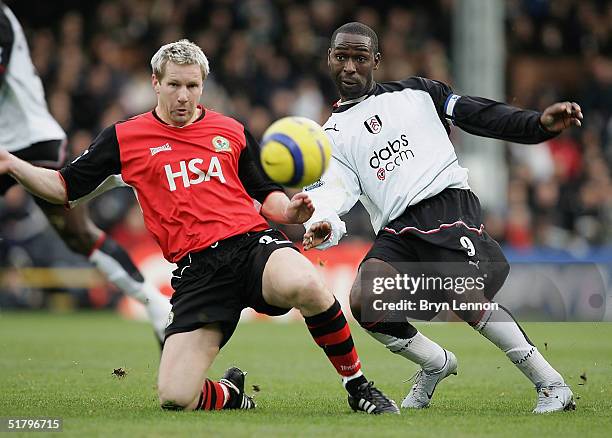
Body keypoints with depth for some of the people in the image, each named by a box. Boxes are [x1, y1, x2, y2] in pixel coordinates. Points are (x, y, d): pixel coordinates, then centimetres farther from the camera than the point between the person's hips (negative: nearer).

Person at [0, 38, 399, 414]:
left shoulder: (232, 132, 16)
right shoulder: (124, 138, 12)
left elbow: (267, 197, 20)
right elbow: (64, 188, 17)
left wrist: (289, 209, -2)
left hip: (253, 243, 0)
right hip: (196, 269, 0)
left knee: (304, 285, -39)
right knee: (175, 397, -17)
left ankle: (358, 387, -15)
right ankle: (230, 395, 22)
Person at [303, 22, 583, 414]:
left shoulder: (414, 92, 17)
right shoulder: (332, 136, 19)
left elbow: (479, 114, 11)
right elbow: (335, 188, 2)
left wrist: (539, 123, -4)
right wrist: (323, 224, -22)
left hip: (446, 202, -3)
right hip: (396, 231, 3)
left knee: (465, 298, -25)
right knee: (364, 303, -22)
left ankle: (552, 384, -16)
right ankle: (436, 364, 6)